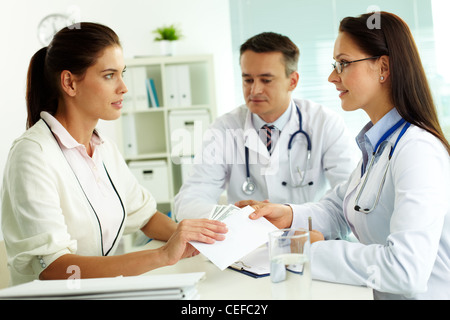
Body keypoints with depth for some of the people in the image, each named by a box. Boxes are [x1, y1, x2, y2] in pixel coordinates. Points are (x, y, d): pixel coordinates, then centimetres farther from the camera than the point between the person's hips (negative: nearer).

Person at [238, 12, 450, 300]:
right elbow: (338, 210, 14)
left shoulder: (417, 151, -21)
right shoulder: (378, 145, 9)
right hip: (379, 295, 7)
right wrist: (291, 216, -5)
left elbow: (407, 270, -29)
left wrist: (303, 251, -23)